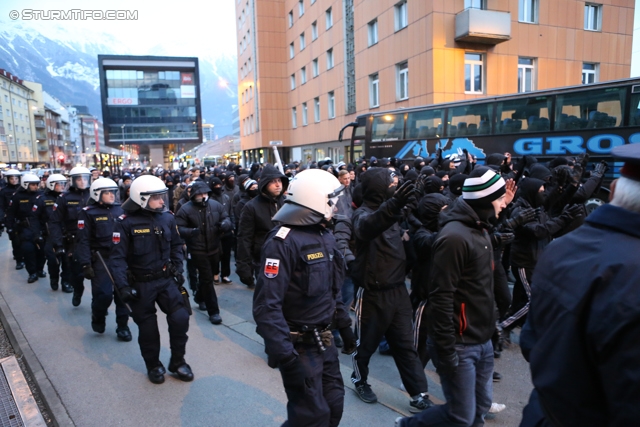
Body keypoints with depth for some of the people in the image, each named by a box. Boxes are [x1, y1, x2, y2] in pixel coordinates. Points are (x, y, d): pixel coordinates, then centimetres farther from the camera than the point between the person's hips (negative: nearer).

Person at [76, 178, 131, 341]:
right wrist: (86, 264, -14)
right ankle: (98, 319, 23)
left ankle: (122, 326, 20)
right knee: (104, 294, -8)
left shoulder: (119, 209, 10)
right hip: (101, 259, -4)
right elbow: (83, 241, -8)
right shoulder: (88, 213, -4)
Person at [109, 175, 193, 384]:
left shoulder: (167, 218, -3)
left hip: (166, 279, 3)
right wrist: (123, 286, -21)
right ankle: (153, 366, 34)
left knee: (180, 318, -5)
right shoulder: (126, 222, -16)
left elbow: (176, 246, 10)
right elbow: (117, 257, -16)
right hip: (140, 284, -3)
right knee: (148, 328, 11)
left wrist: (178, 269, 2)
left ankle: (177, 362, 18)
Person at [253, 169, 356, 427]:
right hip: (299, 346, -8)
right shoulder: (283, 241, -22)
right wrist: (283, 354, -30)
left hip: (325, 341, 8)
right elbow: (267, 305, -27)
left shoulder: (325, 236, 6)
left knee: (334, 405, 18)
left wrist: (343, 324, 18)